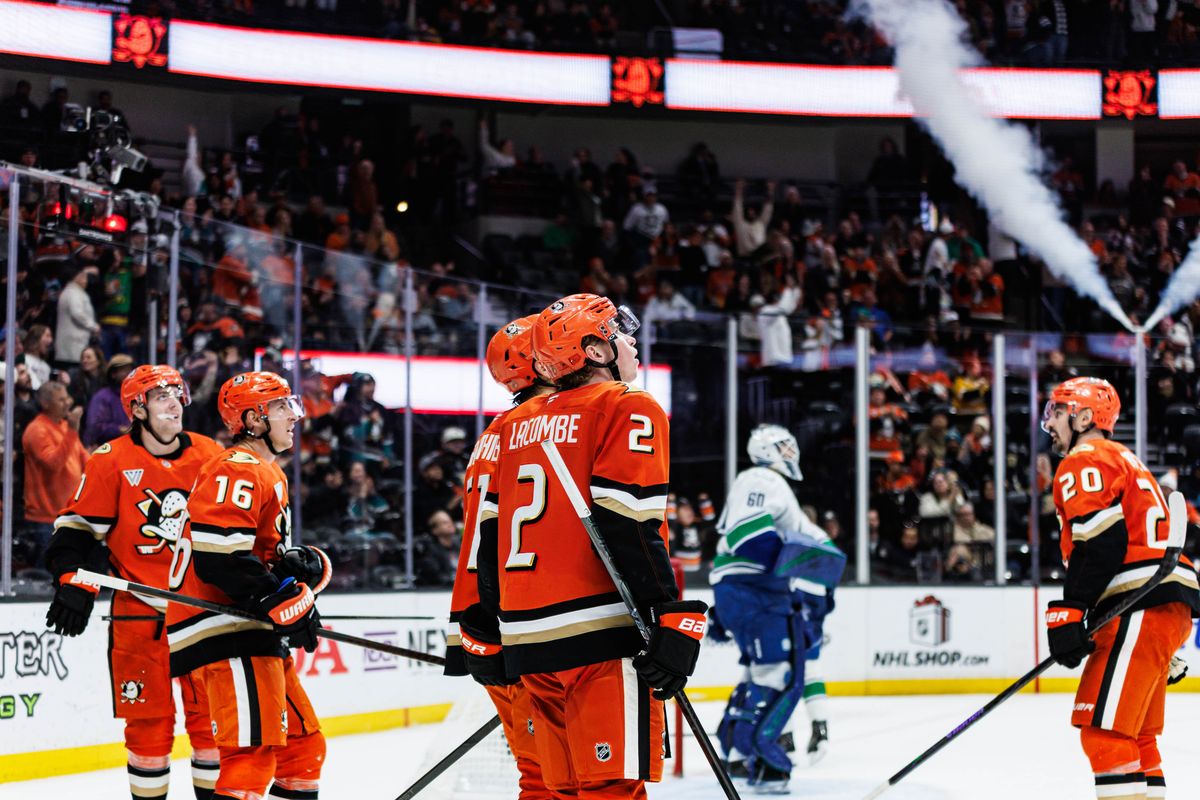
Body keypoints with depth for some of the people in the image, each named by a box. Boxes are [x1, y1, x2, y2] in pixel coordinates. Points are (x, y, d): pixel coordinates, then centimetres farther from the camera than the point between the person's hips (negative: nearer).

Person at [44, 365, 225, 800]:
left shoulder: (211, 456, 5)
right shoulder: (111, 462, -4)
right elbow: (77, 527, -3)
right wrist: (75, 581, -13)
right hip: (139, 612, -2)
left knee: (211, 716, 2)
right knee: (149, 721, 1)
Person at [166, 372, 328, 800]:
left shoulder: (269, 475, 23)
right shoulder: (237, 470, -12)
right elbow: (218, 556, -22)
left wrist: (307, 565, 5)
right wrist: (286, 600, -20)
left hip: (253, 633, 11)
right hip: (225, 635, -11)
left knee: (304, 745, 16)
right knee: (253, 751, -20)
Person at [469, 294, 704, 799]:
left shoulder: (515, 426, 18)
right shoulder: (629, 409, -3)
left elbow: (490, 535, 18)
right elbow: (627, 525, -15)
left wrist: (487, 635, 23)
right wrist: (671, 623, -16)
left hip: (530, 643, 7)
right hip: (601, 641, -7)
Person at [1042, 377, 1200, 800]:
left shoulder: (1085, 462, -3)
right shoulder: (1125, 461, 29)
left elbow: (1103, 543, -17)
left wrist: (1068, 613, -20)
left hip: (1143, 606, -11)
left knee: (1103, 728, -15)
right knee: (1134, 733, 17)